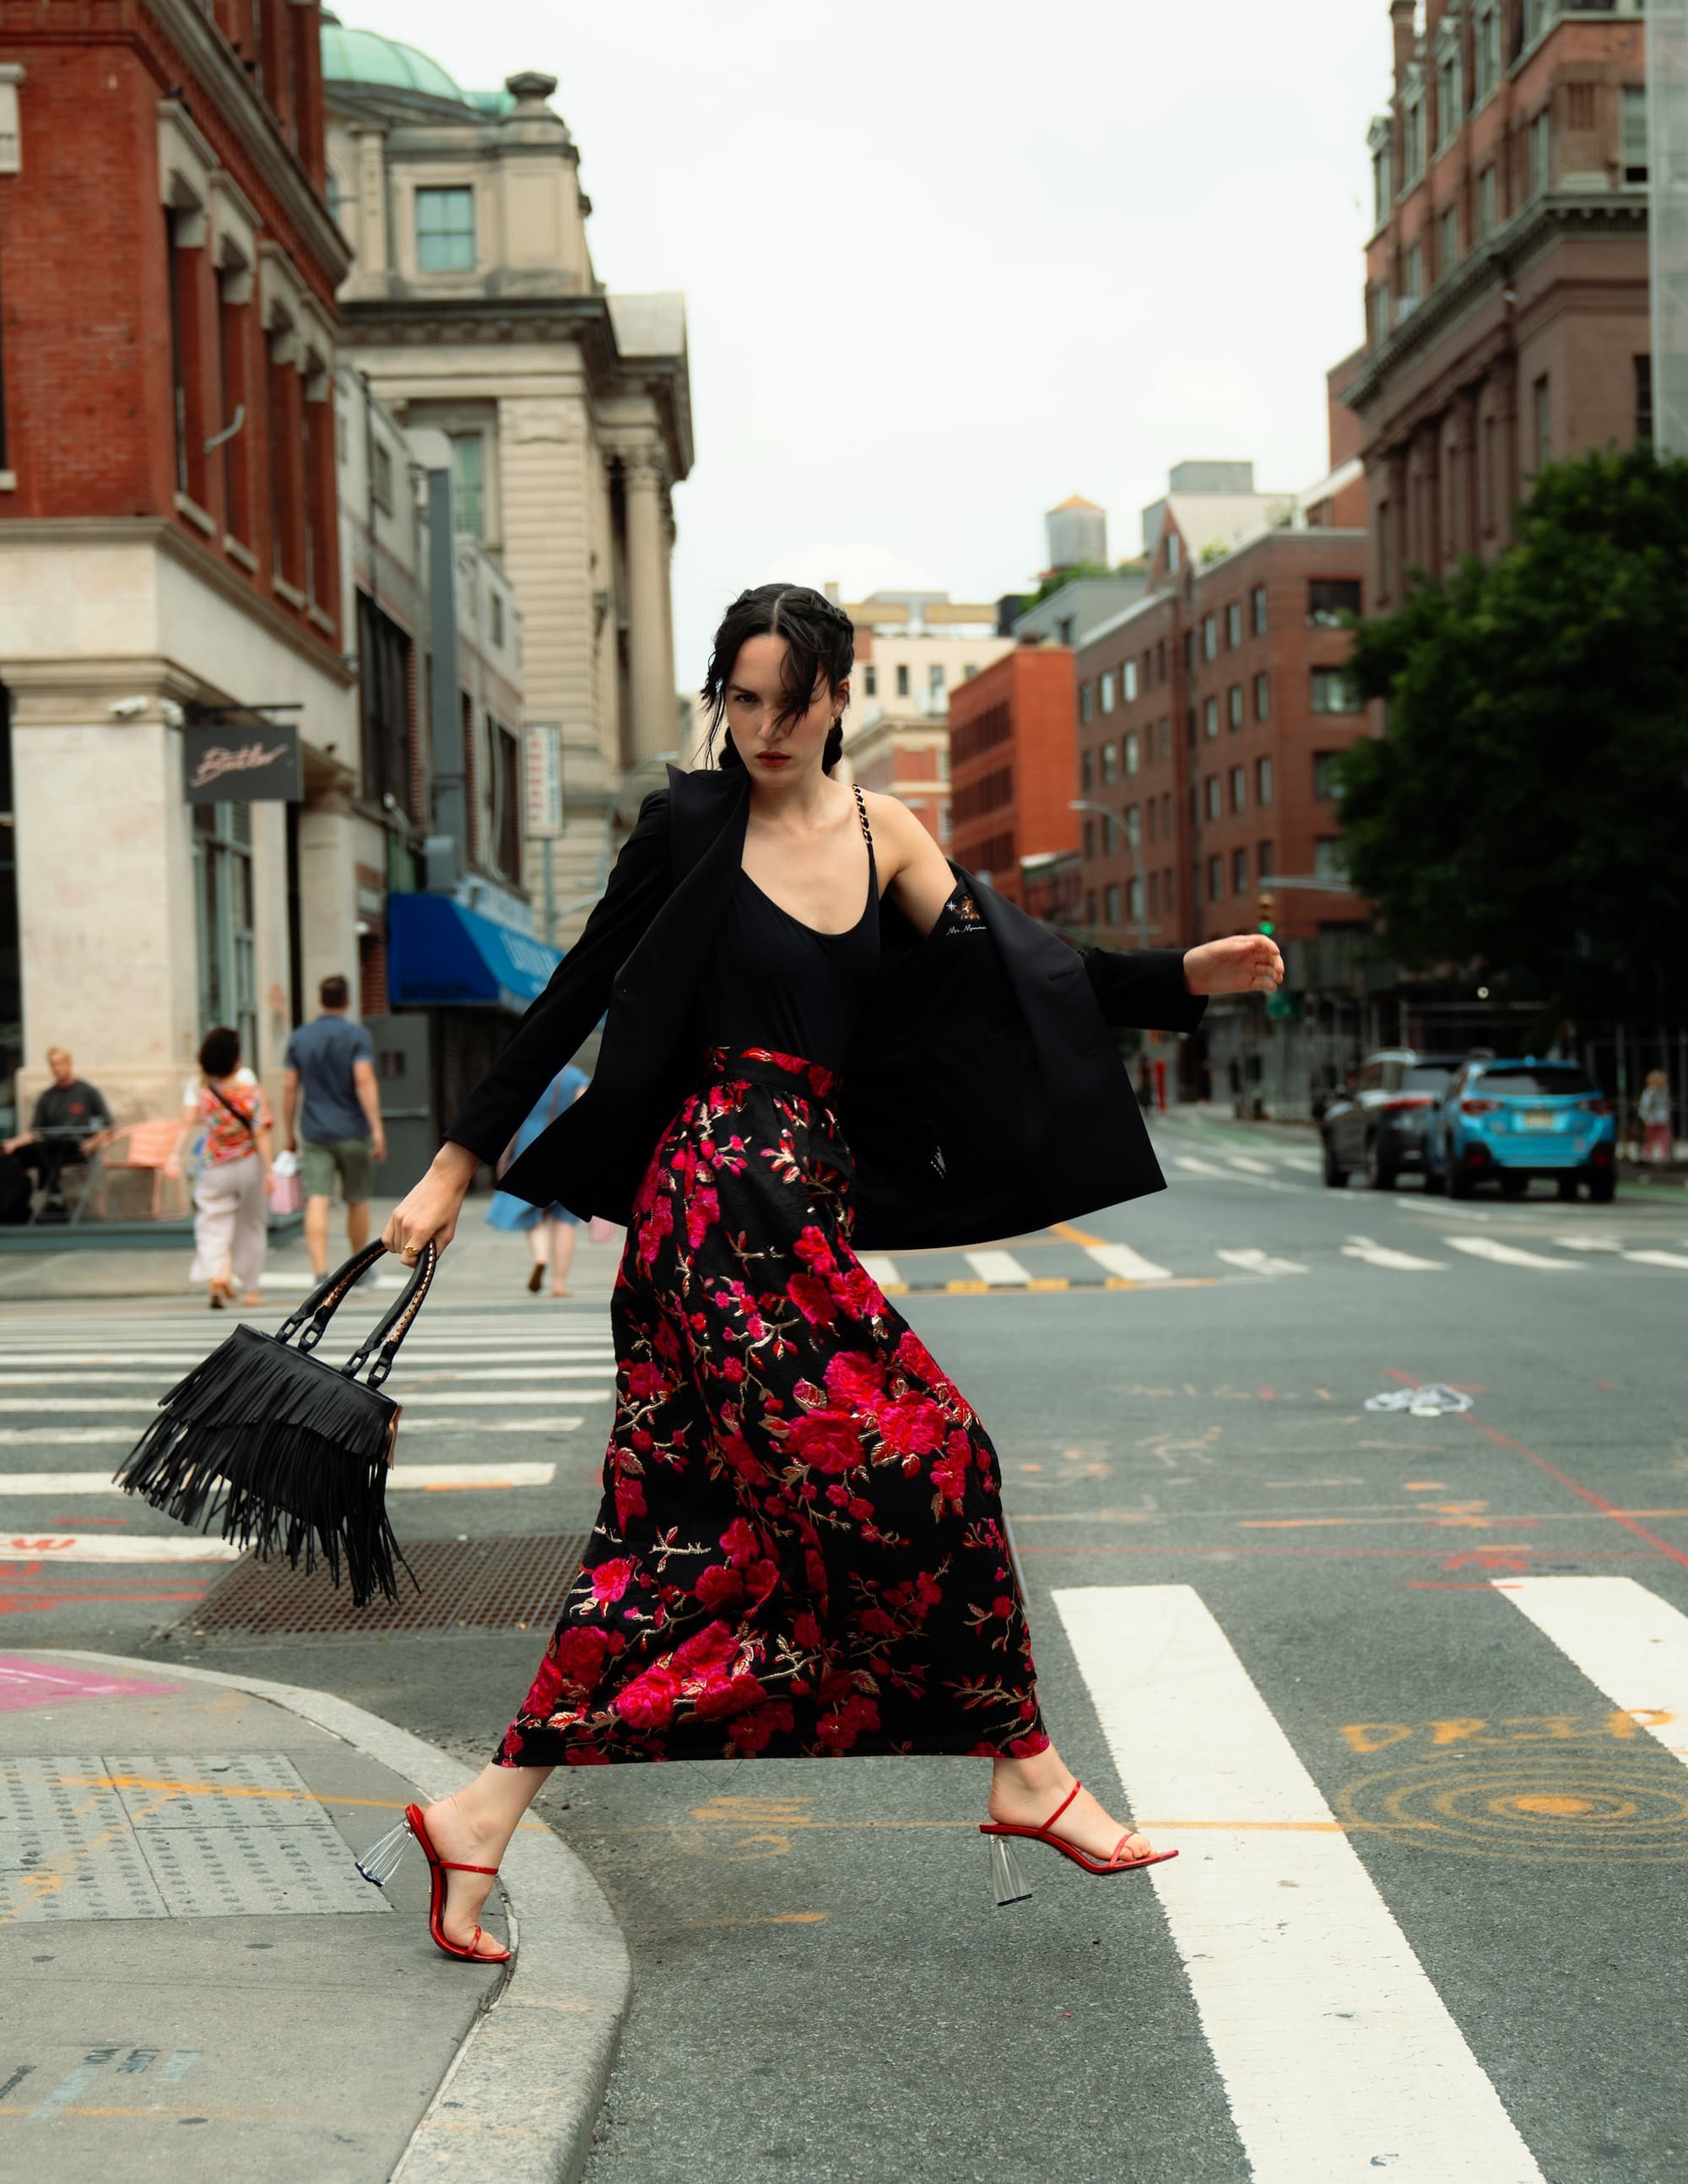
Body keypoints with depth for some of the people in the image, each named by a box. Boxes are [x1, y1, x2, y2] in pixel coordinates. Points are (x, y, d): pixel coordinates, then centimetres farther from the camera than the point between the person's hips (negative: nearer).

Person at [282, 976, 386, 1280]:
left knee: (317, 1203, -7)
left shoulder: (300, 1037, 6)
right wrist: (377, 1128, -18)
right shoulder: (357, 1035, -5)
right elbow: (364, 1081, -16)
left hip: (314, 1134, 2)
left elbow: (289, 1087, 6)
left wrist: (288, 1132, 14)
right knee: (357, 1202, 14)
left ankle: (320, 1272, -20)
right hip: (352, 1131, -2)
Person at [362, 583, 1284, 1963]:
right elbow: (578, 994, 2)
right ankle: (1025, 1772, 6)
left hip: (808, 1197, 7)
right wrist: (460, 1163, 3)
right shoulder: (692, 825, -1)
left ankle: (482, 1818, 8)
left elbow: (1009, 971, 8)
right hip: (727, 1191, -7)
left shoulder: (881, 833, 14)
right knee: (921, 1460, -8)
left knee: (678, 1519, 4)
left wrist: (1184, 979, -3)